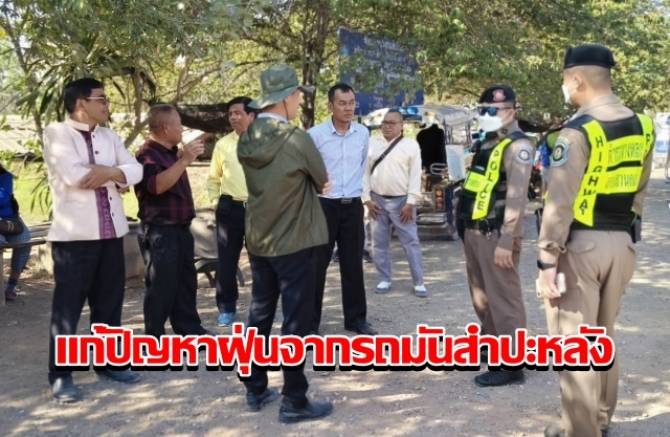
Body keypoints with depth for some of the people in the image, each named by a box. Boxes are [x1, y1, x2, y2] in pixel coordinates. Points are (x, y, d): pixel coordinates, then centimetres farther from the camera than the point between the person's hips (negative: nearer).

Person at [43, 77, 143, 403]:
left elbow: (136, 170, 5)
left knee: (109, 302, 13)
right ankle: (60, 375, 8)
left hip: (111, 232, 6)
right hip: (75, 234, -6)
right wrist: (114, 172, -5)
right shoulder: (57, 133, -5)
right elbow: (74, 175, -19)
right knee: (68, 305, 0)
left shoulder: (110, 136, 15)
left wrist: (109, 172, -14)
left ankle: (109, 363, 26)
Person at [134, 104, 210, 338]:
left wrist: (186, 156, 23)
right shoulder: (147, 154, -14)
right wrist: (184, 160, -33)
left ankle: (189, 329, 25)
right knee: (162, 286, -5)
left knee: (186, 281, 15)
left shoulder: (170, 152, 14)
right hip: (160, 231, -10)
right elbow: (157, 185, -32)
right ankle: (154, 338, 4)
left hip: (180, 228, 10)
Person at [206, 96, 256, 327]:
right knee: (227, 260, 5)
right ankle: (226, 308, 17)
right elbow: (213, 178, 12)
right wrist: (215, 201, 4)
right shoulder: (223, 144, 4)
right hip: (229, 208, 2)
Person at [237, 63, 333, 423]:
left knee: (260, 314, 16)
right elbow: (321, 181, -4)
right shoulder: (296, 139, -19)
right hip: (293, 242, -7)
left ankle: (255, 390, 25)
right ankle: (294, 402, 8)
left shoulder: (246, 139, 2)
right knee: (295, 322, 1)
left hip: (258, 241, 7)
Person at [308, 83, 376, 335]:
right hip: (324, 205, -4)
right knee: (317, 265, 1)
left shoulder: (363, 133, 3)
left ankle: (355, 318, 20)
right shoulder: (315, 134, -10)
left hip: (353, 205, 4)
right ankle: (310, 321, 10)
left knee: (353, 264, 10)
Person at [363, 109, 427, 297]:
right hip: (377, 200, 3)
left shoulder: (411, 145, -1)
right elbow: (365, 172, 7)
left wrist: (410, 202, -10)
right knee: (379, 243, 8)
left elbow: (415, 175, -4)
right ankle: (384, 280, 20)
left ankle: (419, 282, 5)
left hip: (402, 200, -3)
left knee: (411, 242, -1)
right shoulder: (372, 143, 7)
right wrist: (367, 199, 0)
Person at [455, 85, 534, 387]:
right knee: (481, 294, 20)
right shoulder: (485, 142, 16)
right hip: (473, 230, 9)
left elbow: (516, 196, -19)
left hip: (496, 233, -9)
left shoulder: (517, 146, -12)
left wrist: (506, 241, -23)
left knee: (503, 297, -4)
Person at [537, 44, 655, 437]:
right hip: (622, 243, 8)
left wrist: (547, 260, -16)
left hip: (581, 244, -7)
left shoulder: (579, 131, -17)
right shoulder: (642, 127, 6)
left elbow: (560, 203, -19)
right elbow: (638, 193, 13)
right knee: (604, 335, 20)